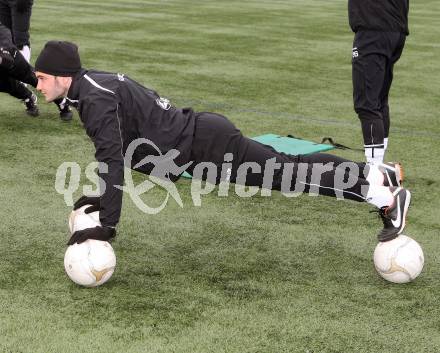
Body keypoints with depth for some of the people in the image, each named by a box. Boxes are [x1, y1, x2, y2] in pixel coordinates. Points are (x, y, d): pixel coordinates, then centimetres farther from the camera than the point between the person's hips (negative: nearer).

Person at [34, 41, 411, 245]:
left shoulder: (95, 99, -18)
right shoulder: (95, 81, 13)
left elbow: (113, 159, -24)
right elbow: (116, 150, 25)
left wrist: (107, 226, -22)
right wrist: (104, 197, 24)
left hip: (204, 146, -9)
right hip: (201, 135, 9)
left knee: (287, 173, -4)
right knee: (288, 168, 15)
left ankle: (385, 196, 2)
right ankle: (374, 176, 23)